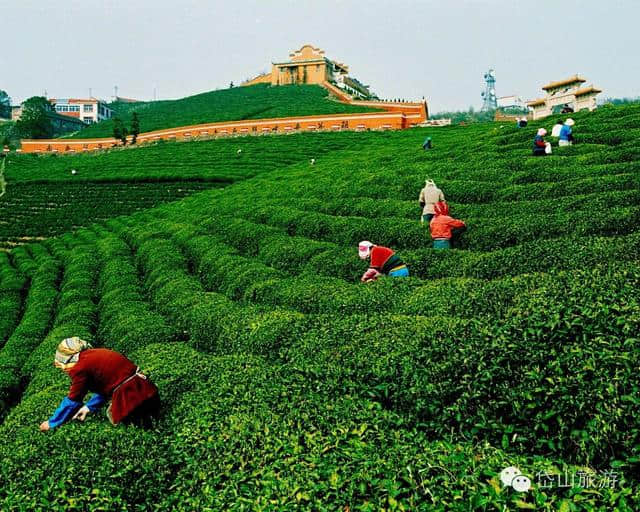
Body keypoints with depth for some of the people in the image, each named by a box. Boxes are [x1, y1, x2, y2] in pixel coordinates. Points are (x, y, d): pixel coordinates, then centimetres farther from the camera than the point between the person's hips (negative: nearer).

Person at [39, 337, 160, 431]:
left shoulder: (80, 368, -10)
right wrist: (88, 407, 23)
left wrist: (52, 423, 10)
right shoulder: (94, 354, 15)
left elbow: (72, 400, -2)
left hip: (129, 394, -9)